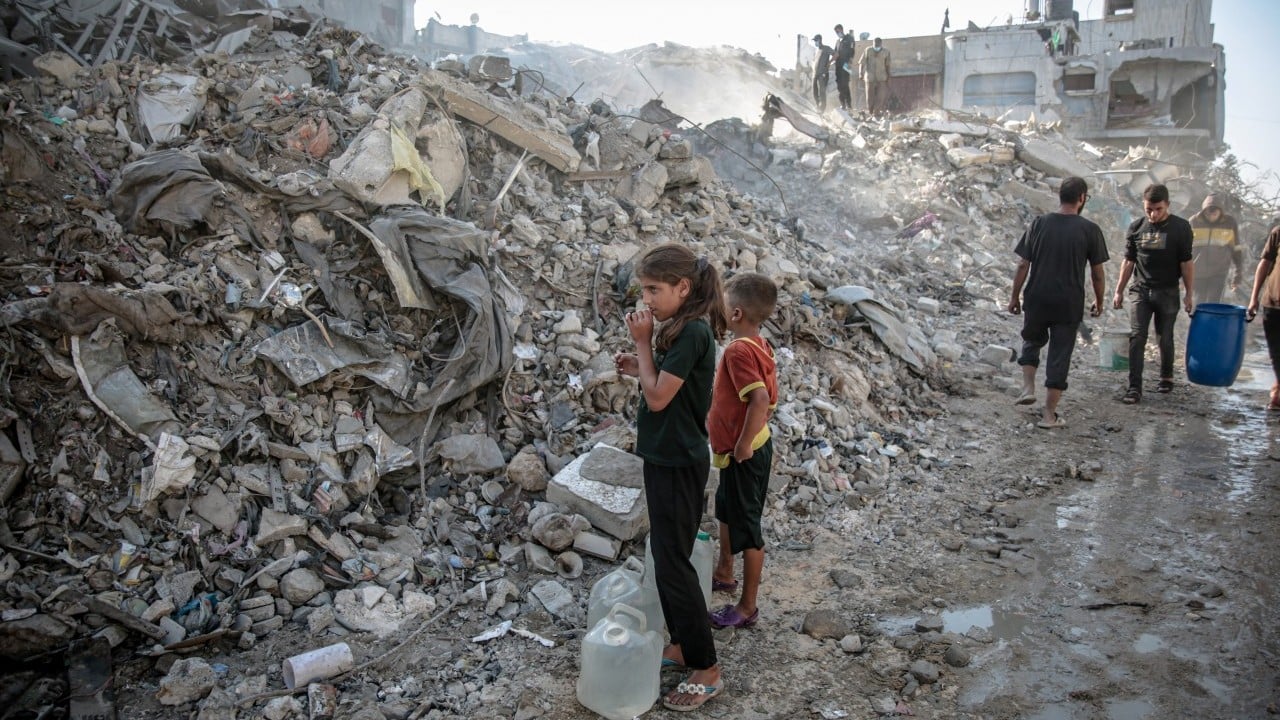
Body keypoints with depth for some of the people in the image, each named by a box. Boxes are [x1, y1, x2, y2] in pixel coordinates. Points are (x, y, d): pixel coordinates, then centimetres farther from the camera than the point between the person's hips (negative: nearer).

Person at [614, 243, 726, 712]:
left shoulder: (692, 331, -20)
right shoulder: (680, 329, 8)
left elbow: (658, 397, -21)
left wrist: (642, 343, -13)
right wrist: (637, 368, 0)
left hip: (678, 462, -10)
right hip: (666, 457, 10)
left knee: (673, 562, -3)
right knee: (666, 554, 17)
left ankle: (707, 671, 9)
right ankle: (681, 644, 32)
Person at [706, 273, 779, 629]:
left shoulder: (738, 351, -26)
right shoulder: (759, 345, 4)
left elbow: (760, 399, -37)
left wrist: (743, 445, -28)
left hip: (744, 454, -10)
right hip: (757, 444, 10)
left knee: (746, 528, 3)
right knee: (726, 509, 28)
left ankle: (747, 607, 18)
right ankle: (724, 573, 48)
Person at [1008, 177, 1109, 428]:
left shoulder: (1039, 224, -2)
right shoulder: (1089, 229, -5)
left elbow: (1022, 266, -1)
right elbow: (1098, 273, -1)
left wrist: (1015, 296, 9)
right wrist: (1099, 302, 14)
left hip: (1037, 300, 1)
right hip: (1069, 304, -1)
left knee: (1032, 342, 27)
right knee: (1059, 356, 6)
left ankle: (1028, 387, 13)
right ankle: (1049, 414, 10)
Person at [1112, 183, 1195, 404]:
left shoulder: (1181, 227, -4)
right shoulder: (1136, 227, 2)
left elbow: (1186, 263, -2)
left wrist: (1189, 294, -3)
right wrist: (1119, 291, 9)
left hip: (1168, 292, -1)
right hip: (1141, 290, 1)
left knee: (1165, 338, 10)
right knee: (1136, 338, -8)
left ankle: (1166, 377, 33)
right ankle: (1134, 387, -8)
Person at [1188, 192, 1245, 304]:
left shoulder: (1230, 223, 0)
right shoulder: (1193, 222, -2)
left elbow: (1236, 249, 8)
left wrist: (1239, 272, 7)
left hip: (1219, 272, -1)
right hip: (1197, 272, 1)